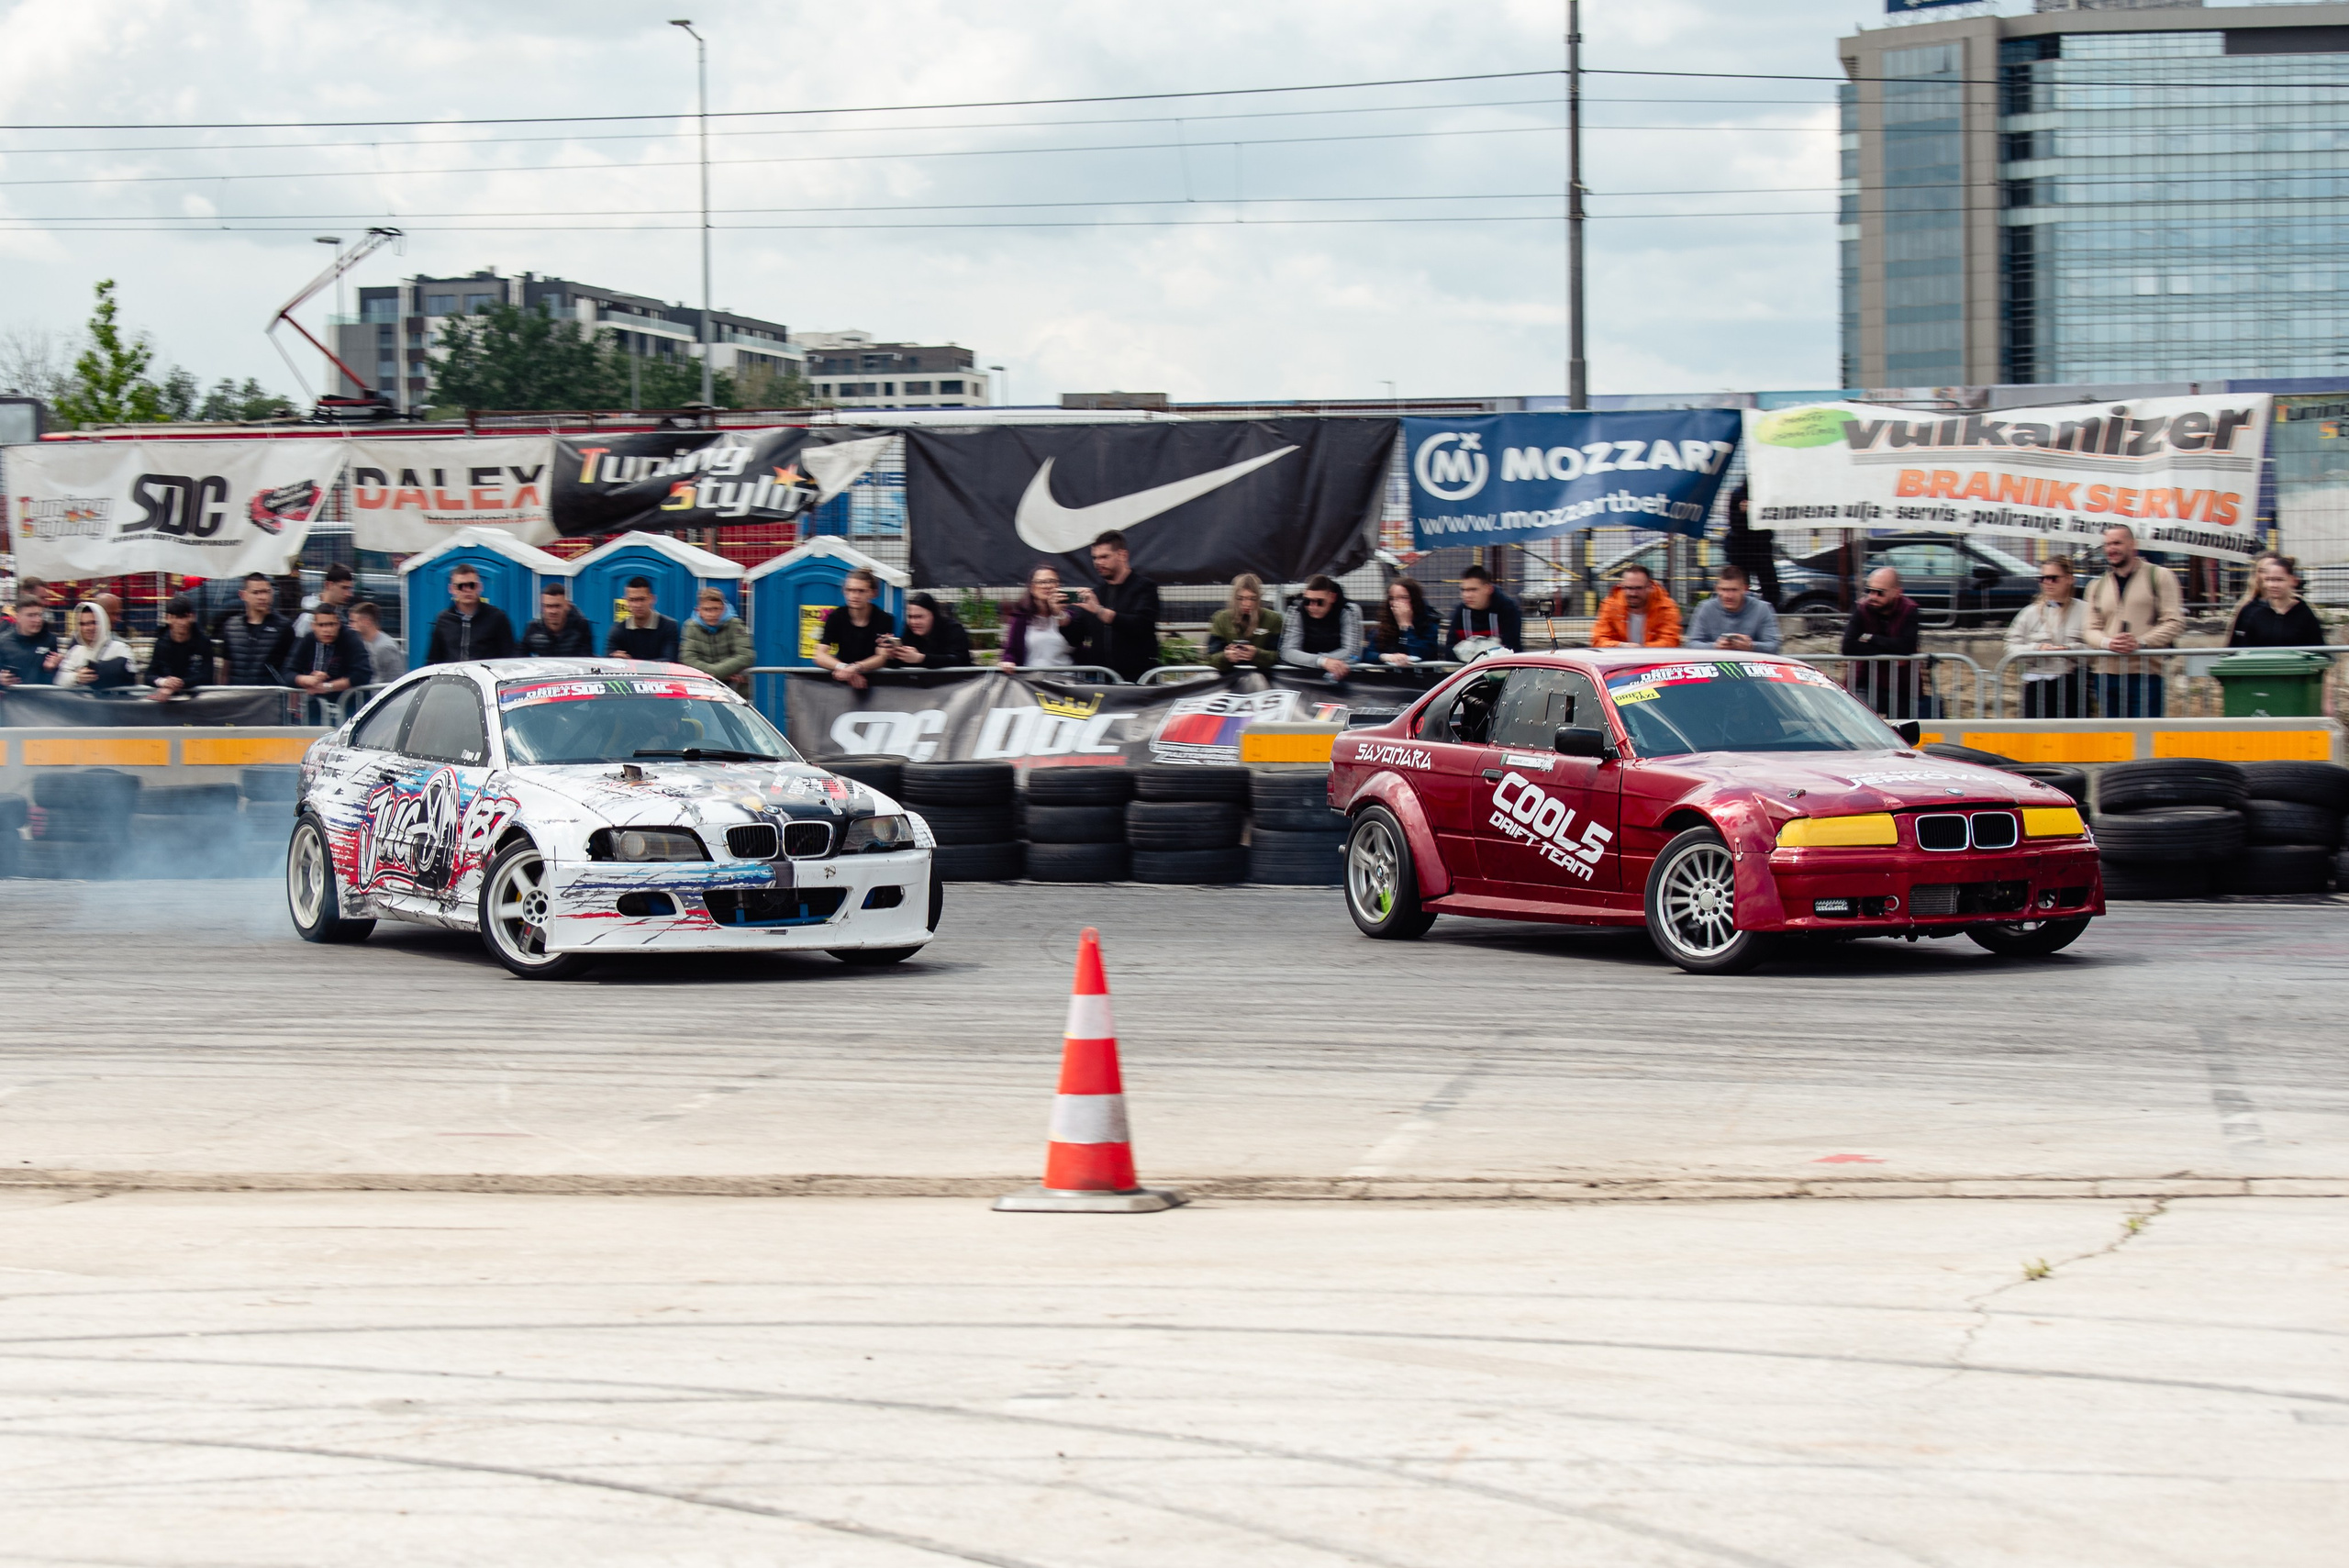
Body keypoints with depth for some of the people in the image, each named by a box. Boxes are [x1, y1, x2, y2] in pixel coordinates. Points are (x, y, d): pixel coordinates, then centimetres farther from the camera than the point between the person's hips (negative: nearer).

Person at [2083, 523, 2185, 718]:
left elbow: (2175, 622, -3)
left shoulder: (2159, 576, 4)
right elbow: (2092, 630, 12)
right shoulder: (2097, 586, 18)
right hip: (2109, 674, 4)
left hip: (2146, 674, -4)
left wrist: (2142, 642, -17)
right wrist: (2108, 643, -12)